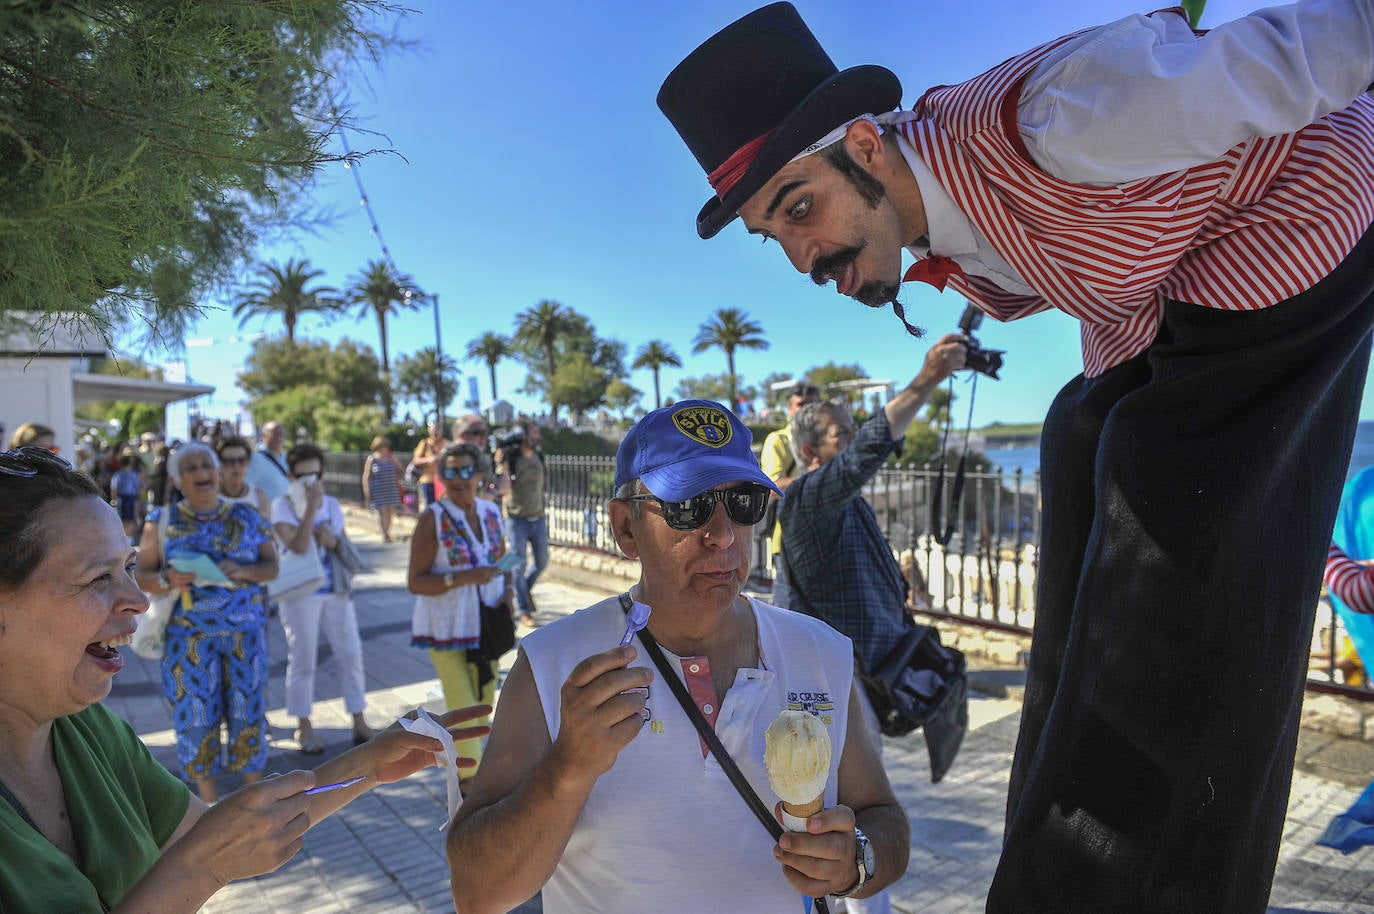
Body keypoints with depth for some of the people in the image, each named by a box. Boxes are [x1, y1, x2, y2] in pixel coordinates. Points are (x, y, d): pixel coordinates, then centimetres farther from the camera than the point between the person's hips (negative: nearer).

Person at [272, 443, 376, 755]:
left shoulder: (332, 504, 8)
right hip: (300, 593, -4)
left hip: (337, 589, 5)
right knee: (303, 661, 5)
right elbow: (297, 546, -23)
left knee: (351, 654, 6)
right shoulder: (282, 506, -7)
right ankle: (304, 727, 20)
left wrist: (334, 542, -9)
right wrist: (311, 507, -24)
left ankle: (359, 723, 17)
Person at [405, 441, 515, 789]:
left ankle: (467, 762, 38)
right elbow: (415, 582, -15)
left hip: (486, 626, 6)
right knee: (462, 707, -7)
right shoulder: (433, 520, -13)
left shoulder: (491, 513, 3)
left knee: (485, 701, 16)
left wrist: (508, 592, -4)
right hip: (447, 629, -5)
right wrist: (464, 578, -26)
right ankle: (472, 776, 13)